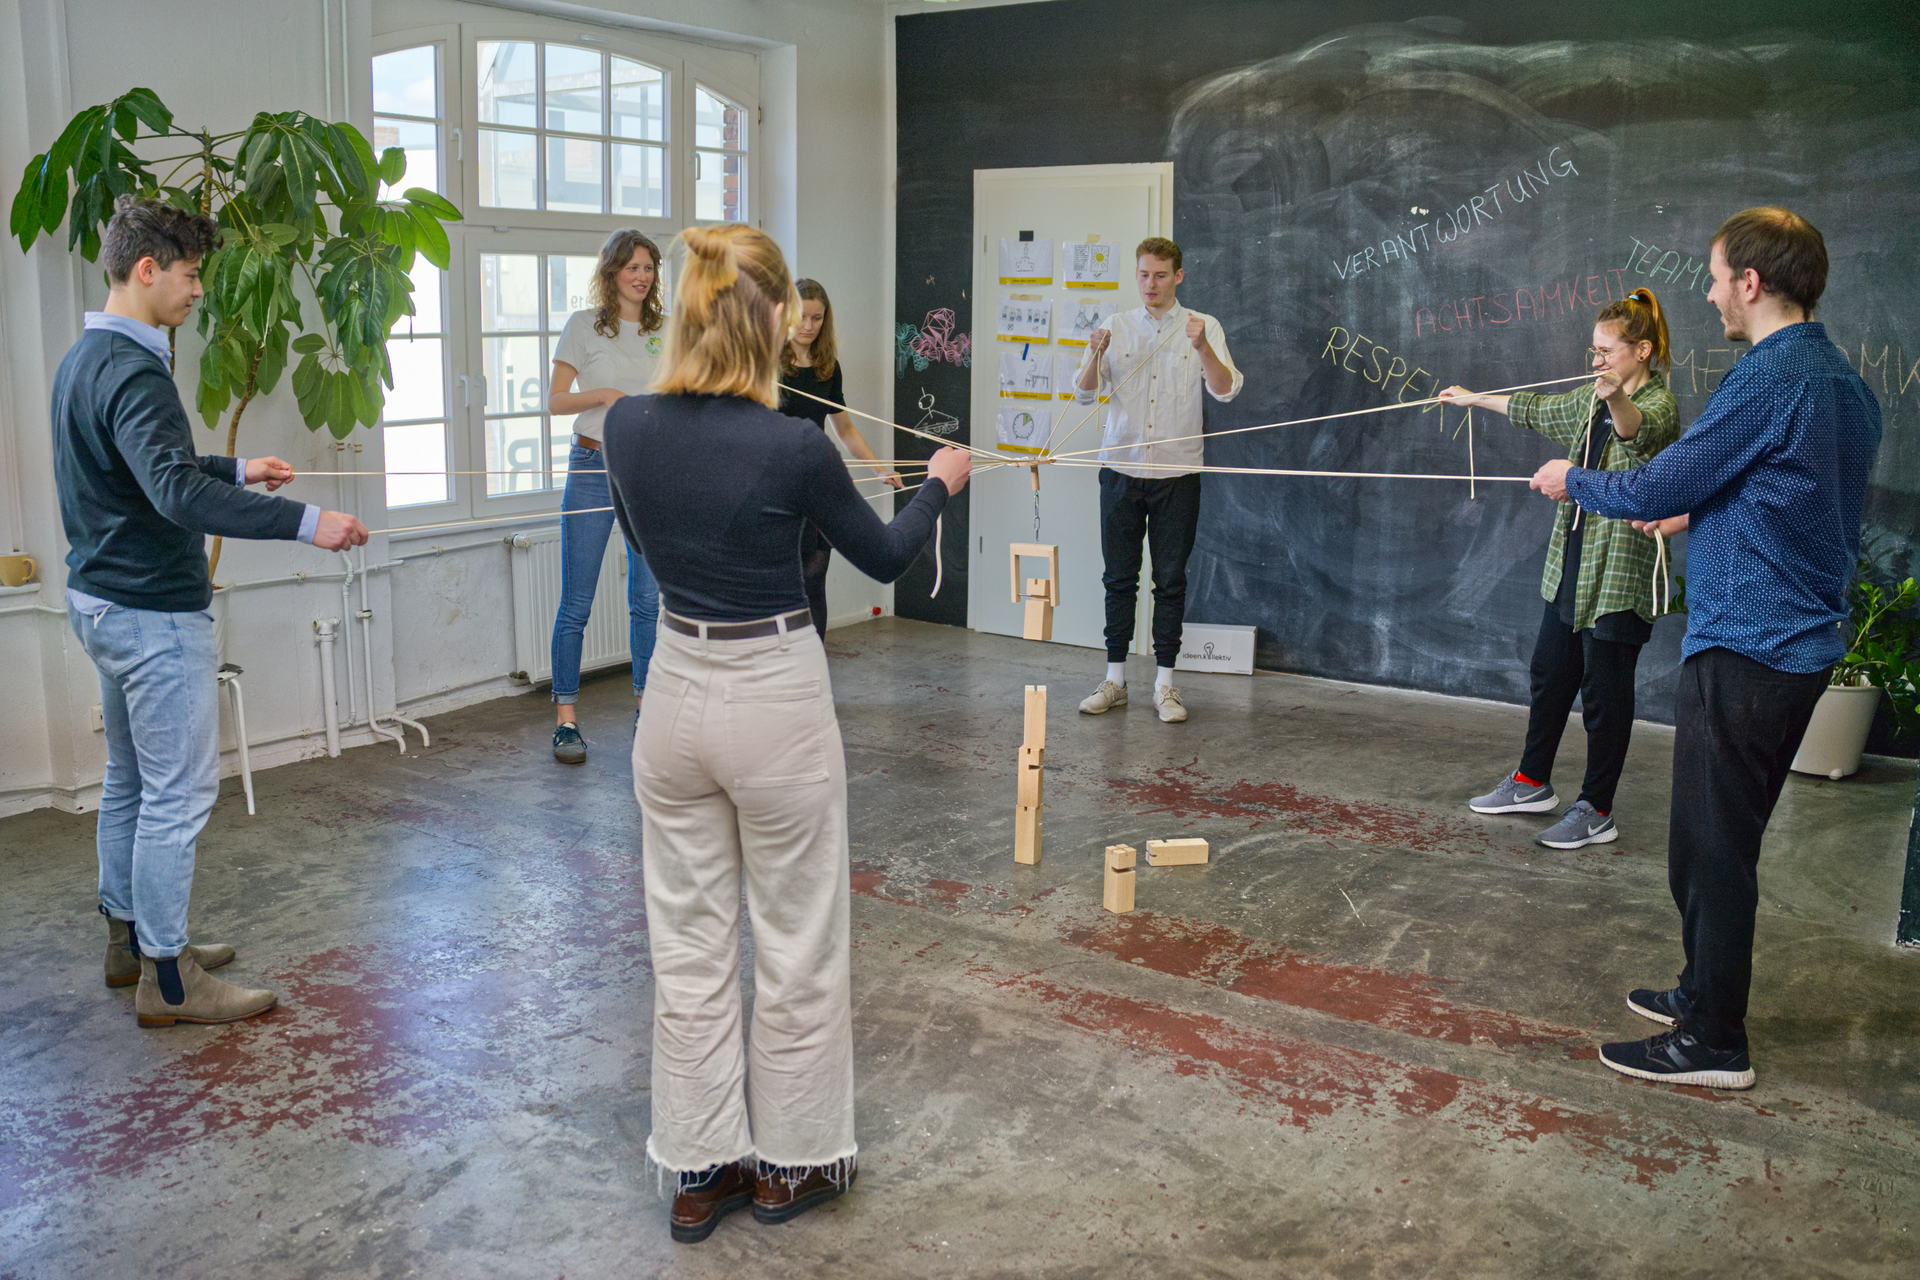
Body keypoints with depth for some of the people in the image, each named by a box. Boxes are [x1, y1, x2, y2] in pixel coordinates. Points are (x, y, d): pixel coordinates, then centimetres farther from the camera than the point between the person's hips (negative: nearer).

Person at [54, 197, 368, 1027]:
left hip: (103, 601, 11)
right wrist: (305, 522, -39)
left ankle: (129, 939, 31)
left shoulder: (84, 360, 12)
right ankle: (166, 980, 5)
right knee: (178, 793, -3)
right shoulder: (133, 373, -21)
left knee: (129, 779, 19)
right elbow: (177, 493, -35)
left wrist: (239, 470, 25)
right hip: (153, 612, -11)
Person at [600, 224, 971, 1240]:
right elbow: (885, 558, -1)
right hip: (776, 702, -5)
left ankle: (699, 1169, 26)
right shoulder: (793, 446, -19)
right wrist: (940, 483, 17)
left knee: (688, 945, 14)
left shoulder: (627, 425, -6)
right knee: (796, 946, 13)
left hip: (676, 695, 5)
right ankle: (790, 1162, 28)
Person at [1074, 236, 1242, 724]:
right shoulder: (1117, 327, 8)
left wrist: (1202, 347, -27)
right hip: (1121, 469, 2)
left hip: (1177, 473, -2)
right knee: (1119, 578, 5)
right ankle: (1115, 680, 14)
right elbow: (1085, 393, 4)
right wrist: (1095, 355, -16)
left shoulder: (1204, 327, 2)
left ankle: (1164, 684, 12)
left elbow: (1226, 390, -11)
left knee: (1170, 581, 3)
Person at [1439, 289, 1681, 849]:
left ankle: (1596, 812, 8)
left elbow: (1640, 428, -38)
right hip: (1572, 562, 9)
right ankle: (1532, 782, 31)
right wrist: (1474, 399, 37)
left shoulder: (1659, 404, -14)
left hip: (1620, 572, -9)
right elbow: (1539, 411, 29)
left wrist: (1617, 401, -59)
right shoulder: (1592, 399, 13)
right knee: (1550, 672, 16)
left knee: (1604, 690, -2)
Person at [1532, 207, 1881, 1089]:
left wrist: (1572, 480, 4)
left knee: (1711, 849, -1)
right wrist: (1696, 517, 24)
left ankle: (1713, 1044, 8)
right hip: (1802, 648, 9)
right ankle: (1705, 994, 32)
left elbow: (1655, 490, -14)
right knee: (1727, 841, 19)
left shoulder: (1768, 382, -18)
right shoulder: (1848, 385, 11)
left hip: (1743, 651, -9)